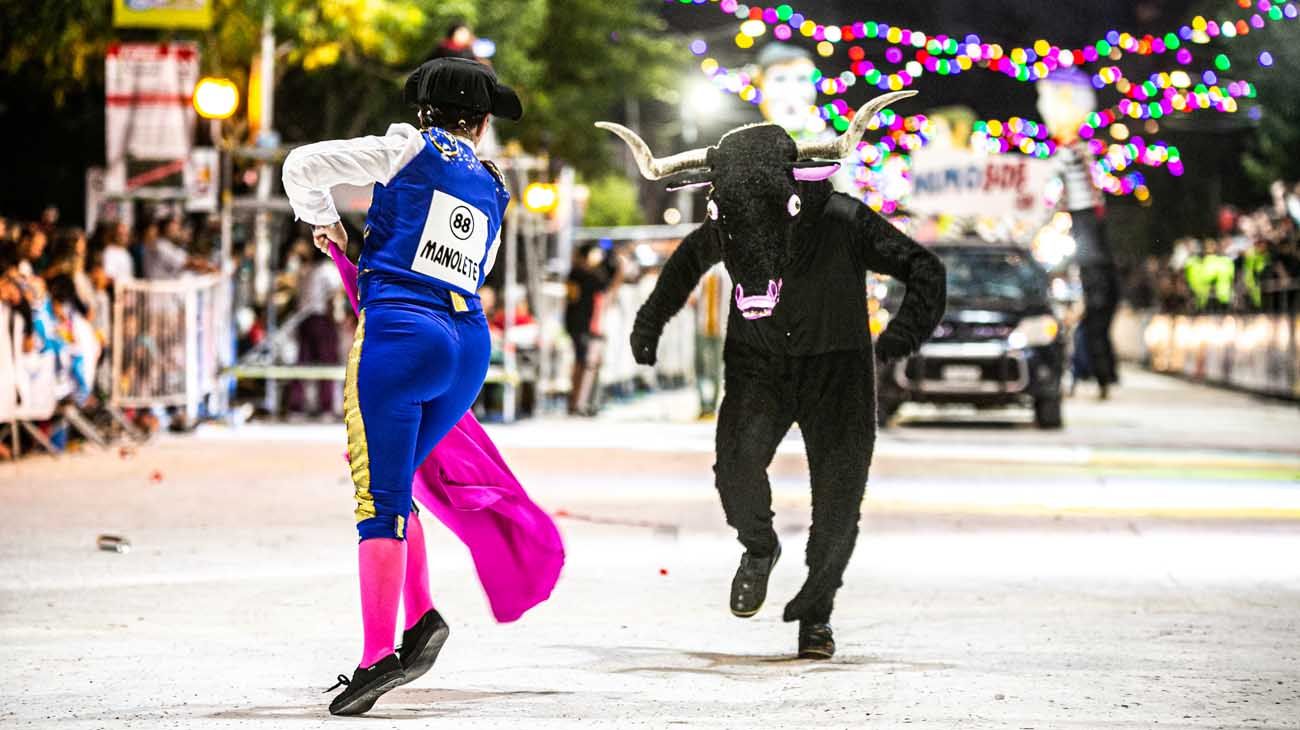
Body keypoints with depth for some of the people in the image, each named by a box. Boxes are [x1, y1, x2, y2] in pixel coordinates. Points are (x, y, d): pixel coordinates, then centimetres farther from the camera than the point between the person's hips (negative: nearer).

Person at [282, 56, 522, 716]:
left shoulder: (410, 150, 4)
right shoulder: (491, 192, 19)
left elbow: (303, 165, 1)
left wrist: (322, 218, 20)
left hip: (399, 334, -6)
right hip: (470, 346, 6)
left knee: (380, 498, -6)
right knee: (391, 487, 20)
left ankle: (377, 655, -13)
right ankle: (421, 618, 8)